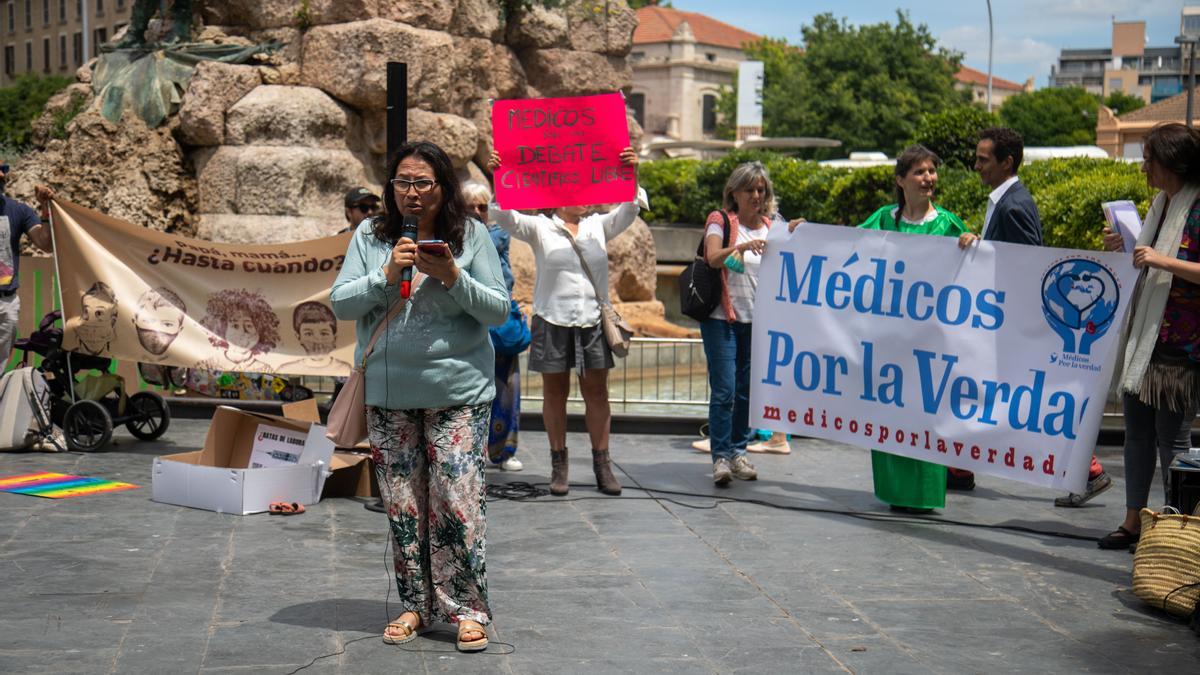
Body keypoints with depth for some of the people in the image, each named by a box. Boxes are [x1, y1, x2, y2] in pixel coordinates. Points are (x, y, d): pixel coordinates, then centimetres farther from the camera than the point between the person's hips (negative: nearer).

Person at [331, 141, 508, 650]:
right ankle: (416, 605, 20)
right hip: (387, 393, 3)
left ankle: (467, 608, 5)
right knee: (402, 505, 7)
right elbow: (340, 304, 1)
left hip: (457, 392, -2)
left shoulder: (470, 235, 0)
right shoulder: (370, 236, 5)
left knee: (457, 502, -6)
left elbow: (499, 311, -1)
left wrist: (453, 277, -16)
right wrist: (387, 276, -14)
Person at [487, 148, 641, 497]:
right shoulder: (539, 228, 2)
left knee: (597, 392, 3)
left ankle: (602, 464, 9)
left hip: (592, 322, 2)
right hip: (552, 321, -2)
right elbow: (503, 216, -8)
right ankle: (558, 464, 14)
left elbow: (629, 211, 0)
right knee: (555, 393, 6)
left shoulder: (598, 226, 10)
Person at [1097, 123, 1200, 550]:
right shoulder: (1160, 205, 14)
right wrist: (1122, 249, 6)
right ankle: (1133, 522, 20)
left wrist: (1162, 260, -25)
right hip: (1143, 337, 9)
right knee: (1138, 431, 12)